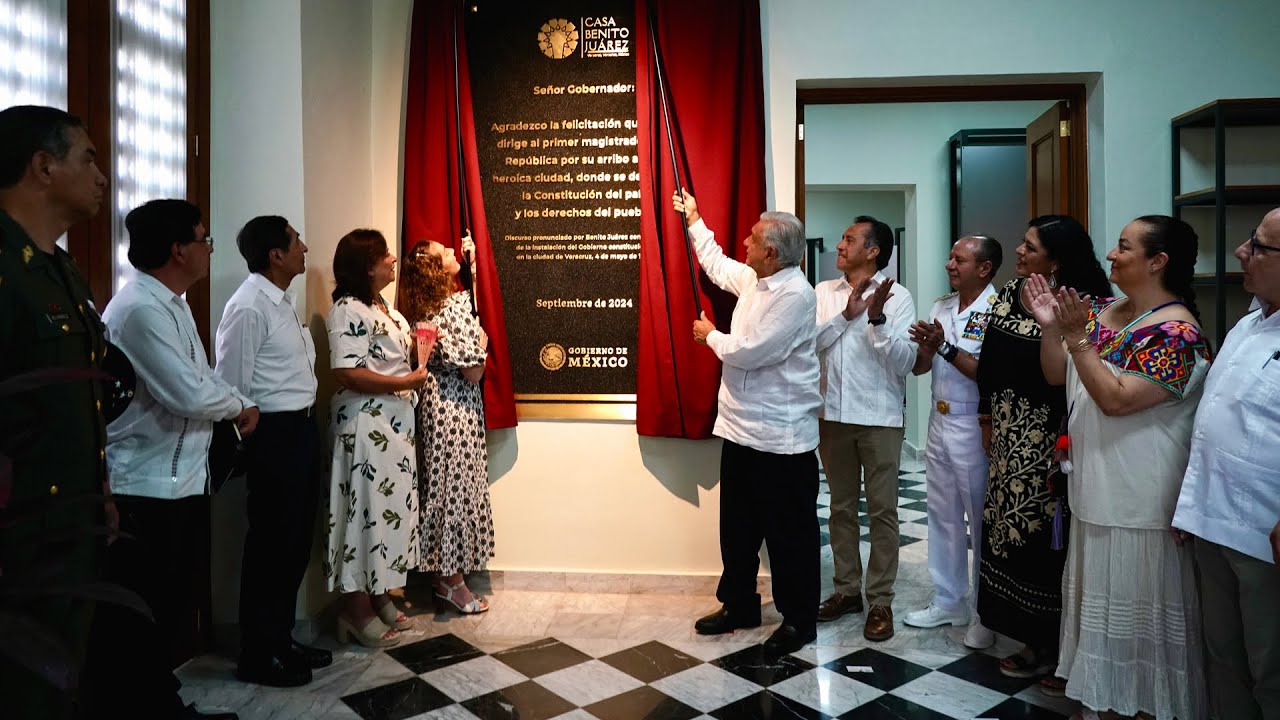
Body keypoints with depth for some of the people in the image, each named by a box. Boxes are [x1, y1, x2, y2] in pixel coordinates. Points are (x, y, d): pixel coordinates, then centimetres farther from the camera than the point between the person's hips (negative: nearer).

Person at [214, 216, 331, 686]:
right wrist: (252, 434, -8)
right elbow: (232, 386, -17)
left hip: (301, 427, 9)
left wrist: (305, 424, 13)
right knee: (270, 543, 2)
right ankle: (257, 656, 17)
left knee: (296, 540, 16)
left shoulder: (282, 302, 13)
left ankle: (281, 638, 30)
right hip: (274, 434, -9)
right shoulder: (249, 307, -18)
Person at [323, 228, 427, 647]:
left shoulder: (386, 310, 14)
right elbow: (347, 374, -23)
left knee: (390, 507, 13)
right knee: (367, 509, -4)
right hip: (365, 425, -9)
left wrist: (419, 351, 9)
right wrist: (406, 382, -19)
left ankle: (379, 595, 25)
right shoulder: (348, 310, -15)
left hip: (396, 423, 9)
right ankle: (356, 608, 8)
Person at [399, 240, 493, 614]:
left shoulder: (424, 308, 8)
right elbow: (472, 370, -19)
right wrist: (482, 342, -2)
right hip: (456, 406, -9)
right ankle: (454, 583, 9)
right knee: (457, 488, -1)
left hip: (436, 402, 9)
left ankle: (444, 575, 23)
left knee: (443, 486, 13)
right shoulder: (455, 305, -17)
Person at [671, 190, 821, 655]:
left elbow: (749, 352, -22)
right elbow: (716, 265, 29)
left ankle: (799, 620, 21)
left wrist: (711, 336, -4)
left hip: (781, 438, -9)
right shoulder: (753, 279, 8)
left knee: (789, 533, 5)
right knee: (737, 526, 18)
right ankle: (739, 605, 34)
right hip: (741, 428, 9)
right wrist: (693, 219, 33)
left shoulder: (796, 294, -19)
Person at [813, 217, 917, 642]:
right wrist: (847, 315, -17)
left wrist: (878, 320, -23)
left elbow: (905, 362, -11)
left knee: (882, 510, 3)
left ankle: (880, 601, 14)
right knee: (841, 507, 13)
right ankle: (847, 589, 26)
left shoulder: (897, 297, -4)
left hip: (880, 418, -3)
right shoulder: (824, 292, 6)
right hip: (833, 415, 4)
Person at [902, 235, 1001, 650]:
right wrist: (925, 347, -11)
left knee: (981, 521, 4)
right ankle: (948, 601, 28)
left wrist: (945, 346, -22)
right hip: (939, 422, 7)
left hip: (974, 427, -7)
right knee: (943, 515, 14)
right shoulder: (942, 306, 9)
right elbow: (919, 367, 9)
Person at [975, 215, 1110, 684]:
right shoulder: (1009, 294, 6)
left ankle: (1048, 641, 20)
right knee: (1009, 520, 12)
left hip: (1045, 432, -7)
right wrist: (987, 417, 13)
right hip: (1008, 428, 7)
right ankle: (1029, 634, 28)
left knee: (1038, 528, 1)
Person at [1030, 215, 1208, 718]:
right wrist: (1050, 328, -6)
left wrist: (1076, 337, -25)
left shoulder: (1176, 332, -17)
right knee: (1103, 600, 19)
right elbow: (1057, 376, 8)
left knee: (1137, 608, 6)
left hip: (1139, 503, -8)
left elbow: (1116, 399, -24)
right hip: (1096, 491, 8)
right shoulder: (1100, 311, 7)